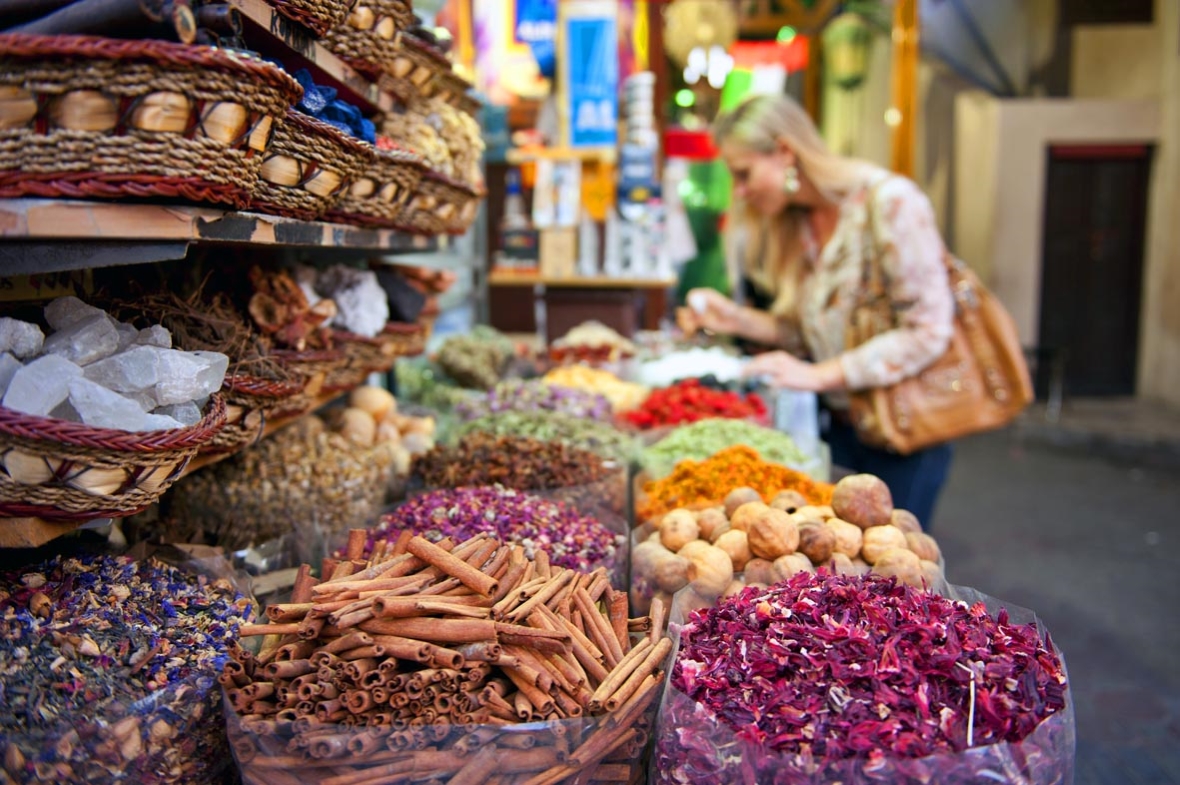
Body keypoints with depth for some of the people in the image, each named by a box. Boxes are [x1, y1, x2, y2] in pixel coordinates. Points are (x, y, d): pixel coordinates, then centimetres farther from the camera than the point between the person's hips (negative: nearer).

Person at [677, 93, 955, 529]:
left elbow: (928, 332, -19)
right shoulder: (790, 222, 4)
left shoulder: (890, 203, -17)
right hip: (835, 420, 6)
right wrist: (735, 318, -5)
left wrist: (820, 375, -21)